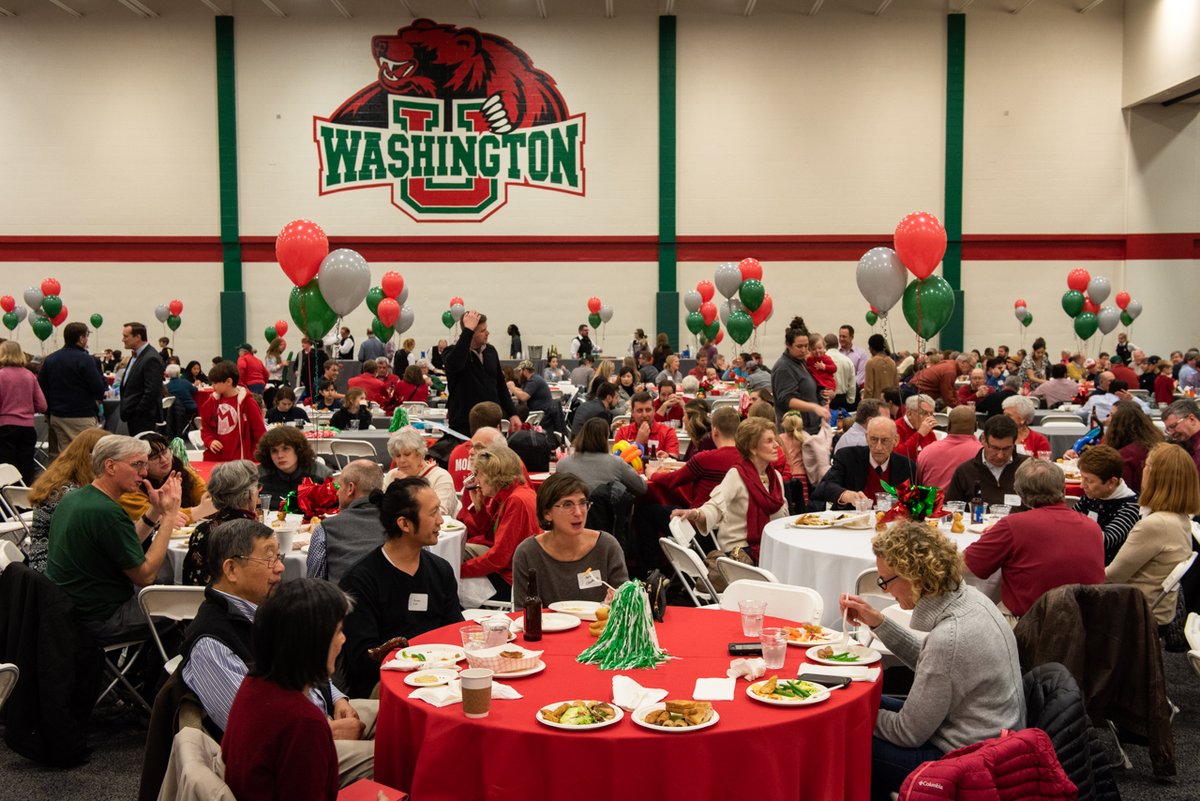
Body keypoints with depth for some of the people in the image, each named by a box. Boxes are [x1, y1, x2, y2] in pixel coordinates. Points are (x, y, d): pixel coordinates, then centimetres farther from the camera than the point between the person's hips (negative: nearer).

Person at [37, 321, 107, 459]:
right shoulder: (85, 360, -12)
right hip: (81, 416, -7)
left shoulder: (49, 359, 8)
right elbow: (100, 388, -15)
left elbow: (41, 387, 10)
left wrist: (48, 411, 18)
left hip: (56, 416, 7)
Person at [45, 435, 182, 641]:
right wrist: (169, 516, -17)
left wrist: (155, 511, 2)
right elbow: (145, 575, -20)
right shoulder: (108, 513, -25)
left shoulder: (73, 498, 4)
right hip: (100, 620, -9)